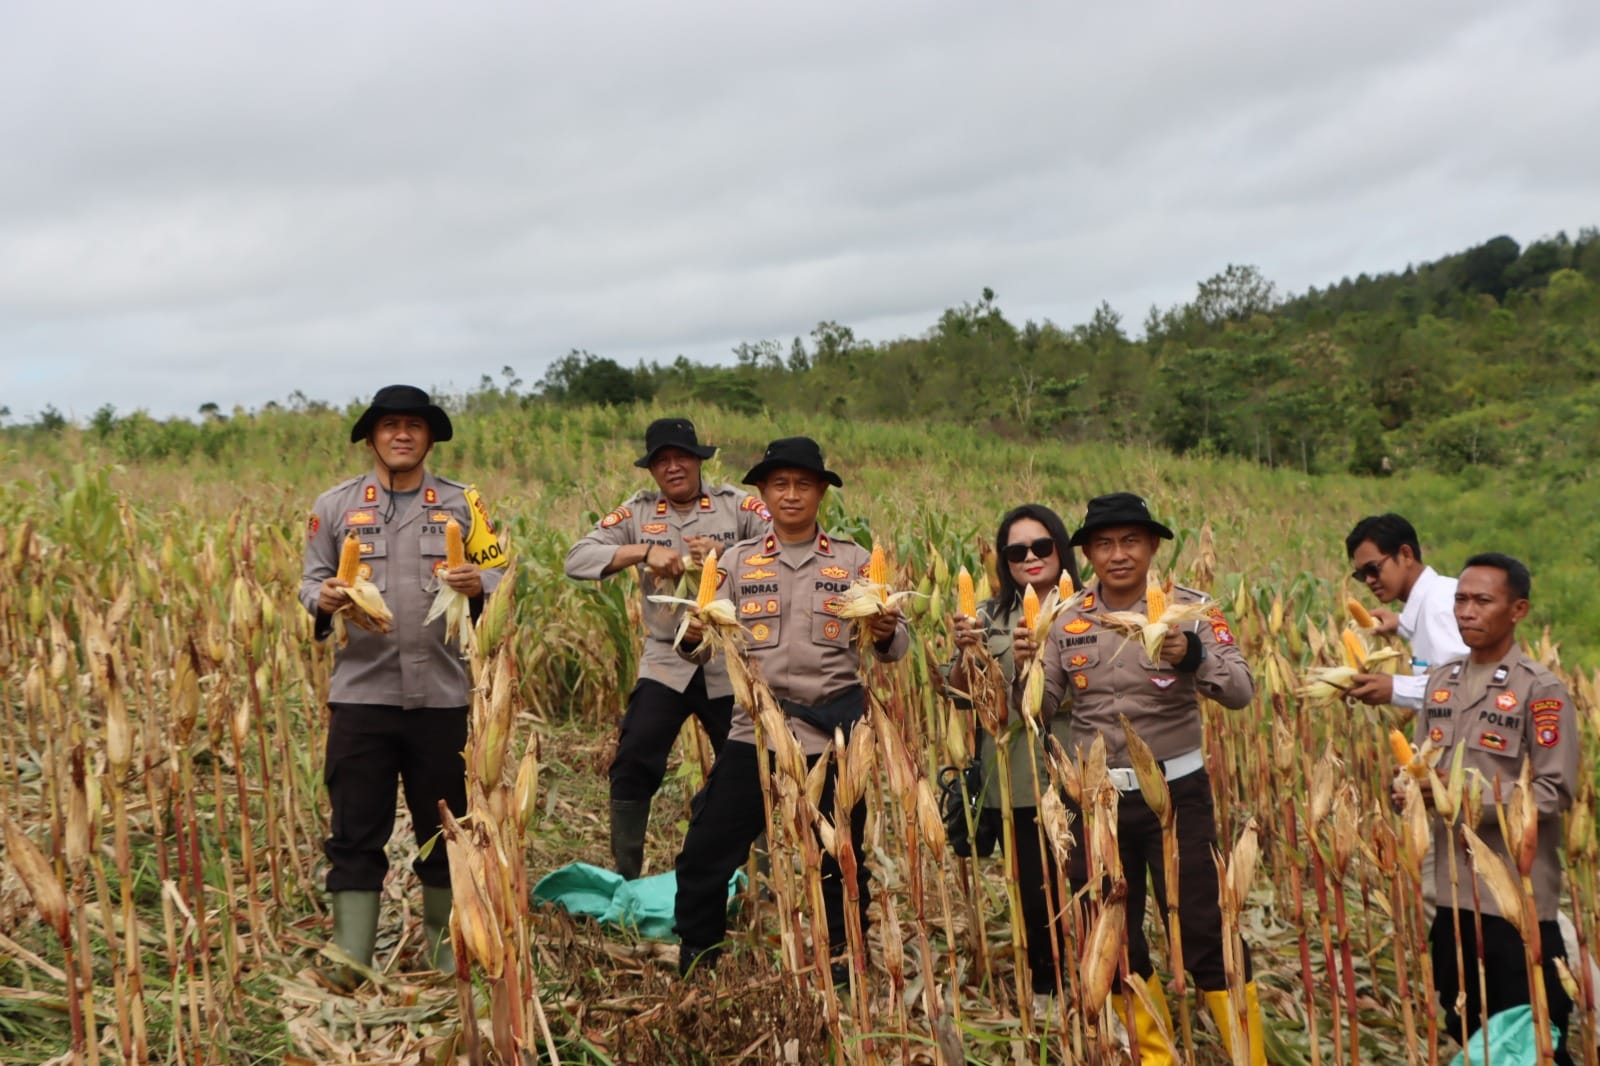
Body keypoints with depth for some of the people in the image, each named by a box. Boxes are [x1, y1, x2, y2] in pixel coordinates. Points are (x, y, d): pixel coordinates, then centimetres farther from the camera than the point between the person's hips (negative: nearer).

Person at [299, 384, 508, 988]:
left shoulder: (462, 503, 6)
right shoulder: (335, 506, 8)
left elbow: (501, 575, 4)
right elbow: (310, 581, 9)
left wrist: (478, 586, -18)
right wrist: (322, 599, -13)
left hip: (440, 693, 0)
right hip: (361, 692, 0)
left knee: (443, 825, 11)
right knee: (355, 830, 2)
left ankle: (445, 943, 28)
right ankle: (350, 957, 11)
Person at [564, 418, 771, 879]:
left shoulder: (737, 505, -2)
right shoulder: (637, 512, 2)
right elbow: (577, 559, -8)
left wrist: (727, 554, -27)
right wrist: (644, 551, -21)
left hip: (732, 663, -1)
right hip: (666, 661, 1)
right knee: (633, 763, -7)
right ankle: (624, 876, 9)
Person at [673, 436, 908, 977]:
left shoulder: (854, 561, 4)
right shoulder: (740, 562, 7)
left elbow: (896, 644, 1)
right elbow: (708, 642, 3)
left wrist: (885, 634, -22)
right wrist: (692, 638, -20)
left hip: (834, 731, -1)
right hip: (756, 729, 1)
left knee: (840, 862, 9)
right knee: (703, 856, 0)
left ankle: (844, 974, 28)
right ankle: (692, 972, 20)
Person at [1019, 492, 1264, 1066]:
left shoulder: (1188, 608, -7)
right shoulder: (1068, 620, 3)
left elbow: (1241, 691, -17)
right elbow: (1044, 707, 4)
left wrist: (1193, 657, -35)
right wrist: (1027, 667, -15)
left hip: (1175, 789, -4)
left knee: (1204, 932, -2)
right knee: (1112, 934, 13)